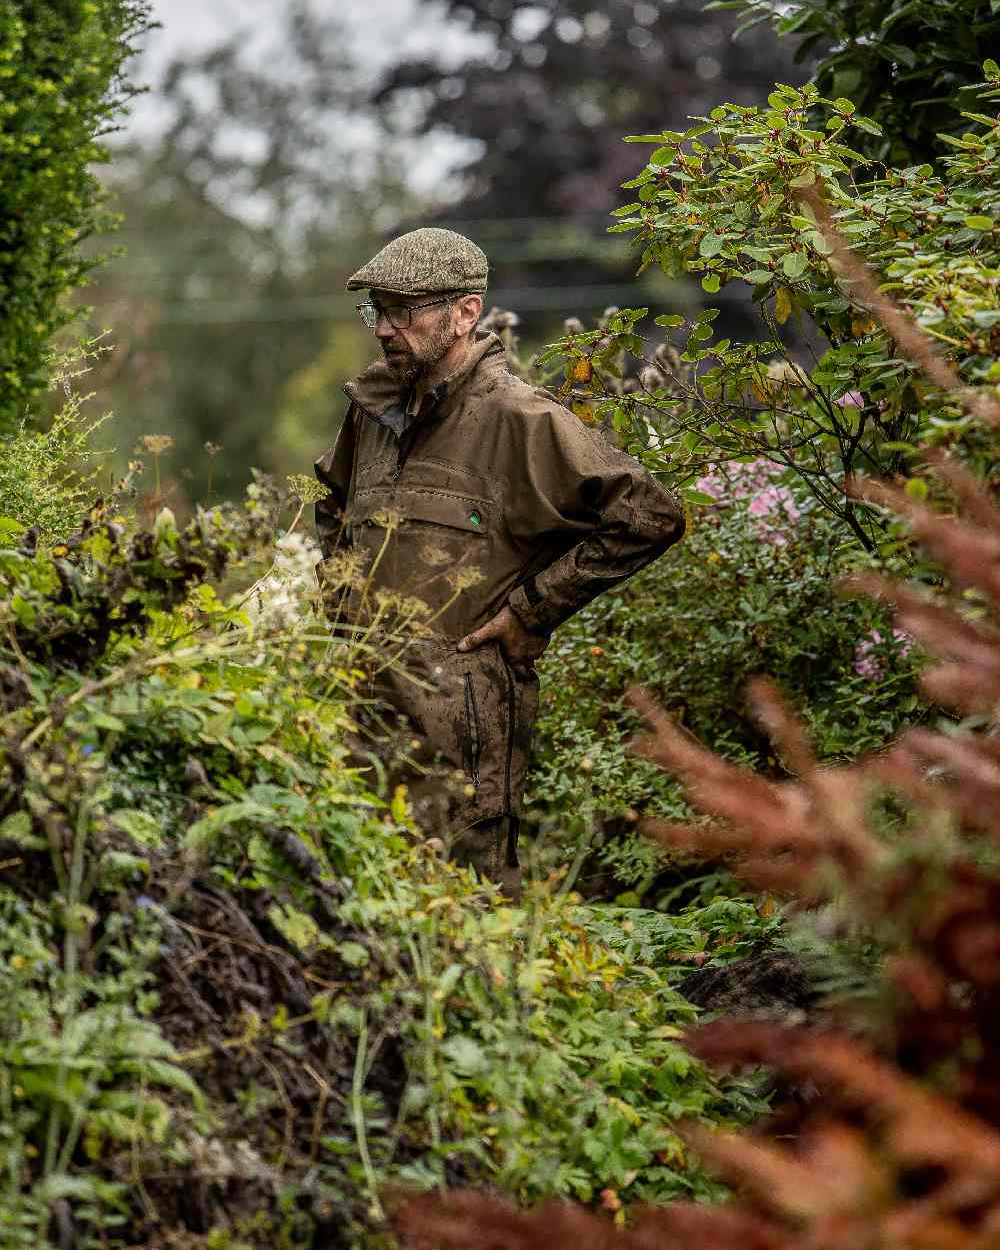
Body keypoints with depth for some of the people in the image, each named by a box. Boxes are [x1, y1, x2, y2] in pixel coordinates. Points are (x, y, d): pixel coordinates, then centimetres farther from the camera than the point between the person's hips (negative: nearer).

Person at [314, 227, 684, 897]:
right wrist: (339, 583, 19)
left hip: (460, 716, -7)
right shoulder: (377, 407, 13)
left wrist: (529, 610, -11)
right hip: (365, 700, 7)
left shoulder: (519, 420, -11)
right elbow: (335, 498, 36)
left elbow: (648, 517, -14)